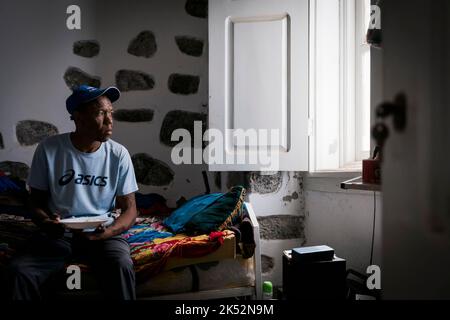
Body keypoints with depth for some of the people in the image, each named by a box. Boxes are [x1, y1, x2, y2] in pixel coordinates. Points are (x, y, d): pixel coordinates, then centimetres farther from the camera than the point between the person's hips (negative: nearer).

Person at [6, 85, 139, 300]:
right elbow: (37, 201, 3)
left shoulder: (118, 154, -6)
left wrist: (107, 232, -23)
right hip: (58, 235, 1)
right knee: (19, 270, -25)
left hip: (102, 233, 0)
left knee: (122, 266, -31)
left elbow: (129, 209, -2)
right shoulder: (49, 149, -7)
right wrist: (45, 223, -21)